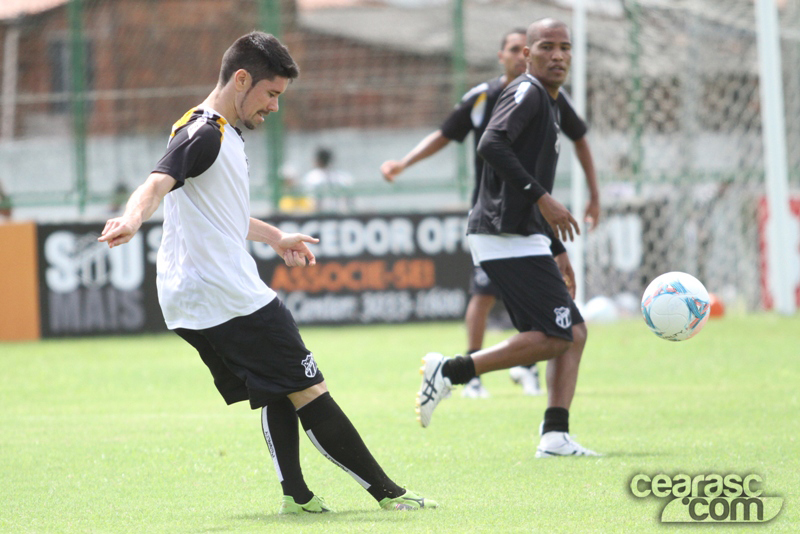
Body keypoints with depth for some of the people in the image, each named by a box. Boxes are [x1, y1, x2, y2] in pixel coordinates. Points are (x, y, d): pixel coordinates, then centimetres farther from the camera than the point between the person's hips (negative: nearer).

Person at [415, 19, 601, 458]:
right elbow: (491, 145, -26)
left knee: (573, 333, 7)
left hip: (523, 237, 10)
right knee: (555, 336, -12)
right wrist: (541, 197, -26)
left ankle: (555, 436, 2)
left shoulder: (548, 104, 24)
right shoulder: (526, 93, -8)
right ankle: (452, 371, -10)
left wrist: (557, 250, 29)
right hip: (506, 236, -10)